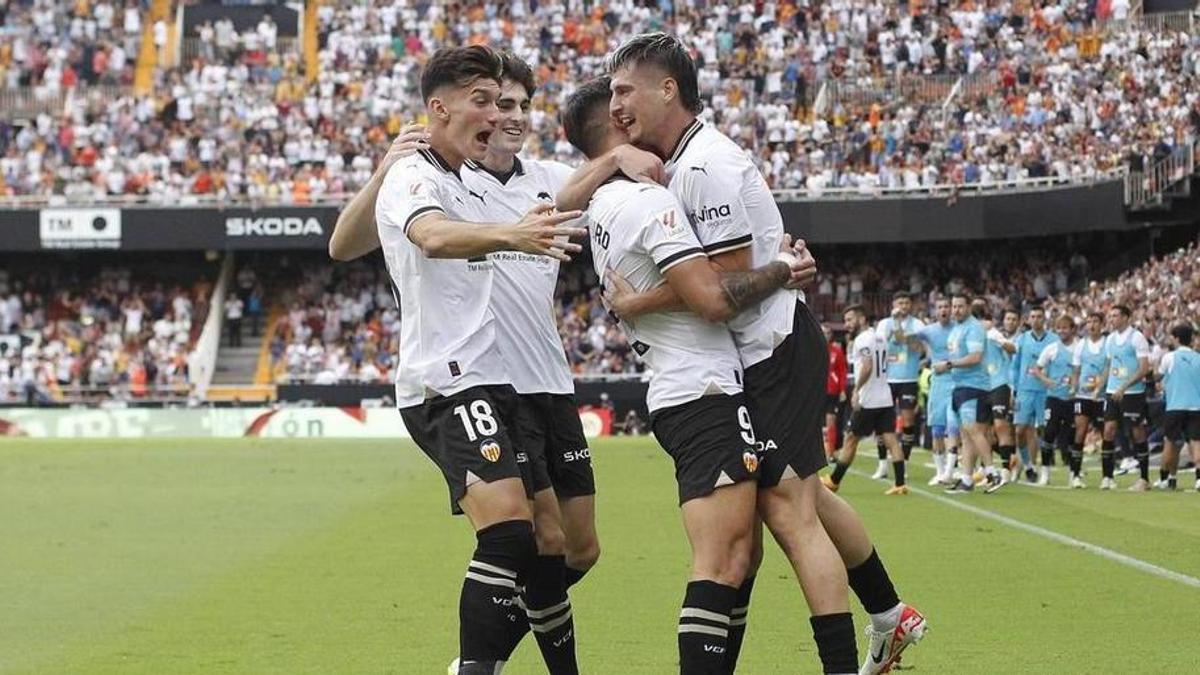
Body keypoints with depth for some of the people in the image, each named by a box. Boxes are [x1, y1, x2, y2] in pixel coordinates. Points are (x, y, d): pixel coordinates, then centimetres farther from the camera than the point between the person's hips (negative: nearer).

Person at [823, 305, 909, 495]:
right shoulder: (881, 337, 16)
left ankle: (834, 480, 12)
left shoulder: (863, 339, -11)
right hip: (885, 398, 8)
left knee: (851, 439, 3)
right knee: (890, 439, 0)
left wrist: (856, 390, -24)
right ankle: (900, 484, -7)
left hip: (867, 401, -8)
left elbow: (867, 366, -24)